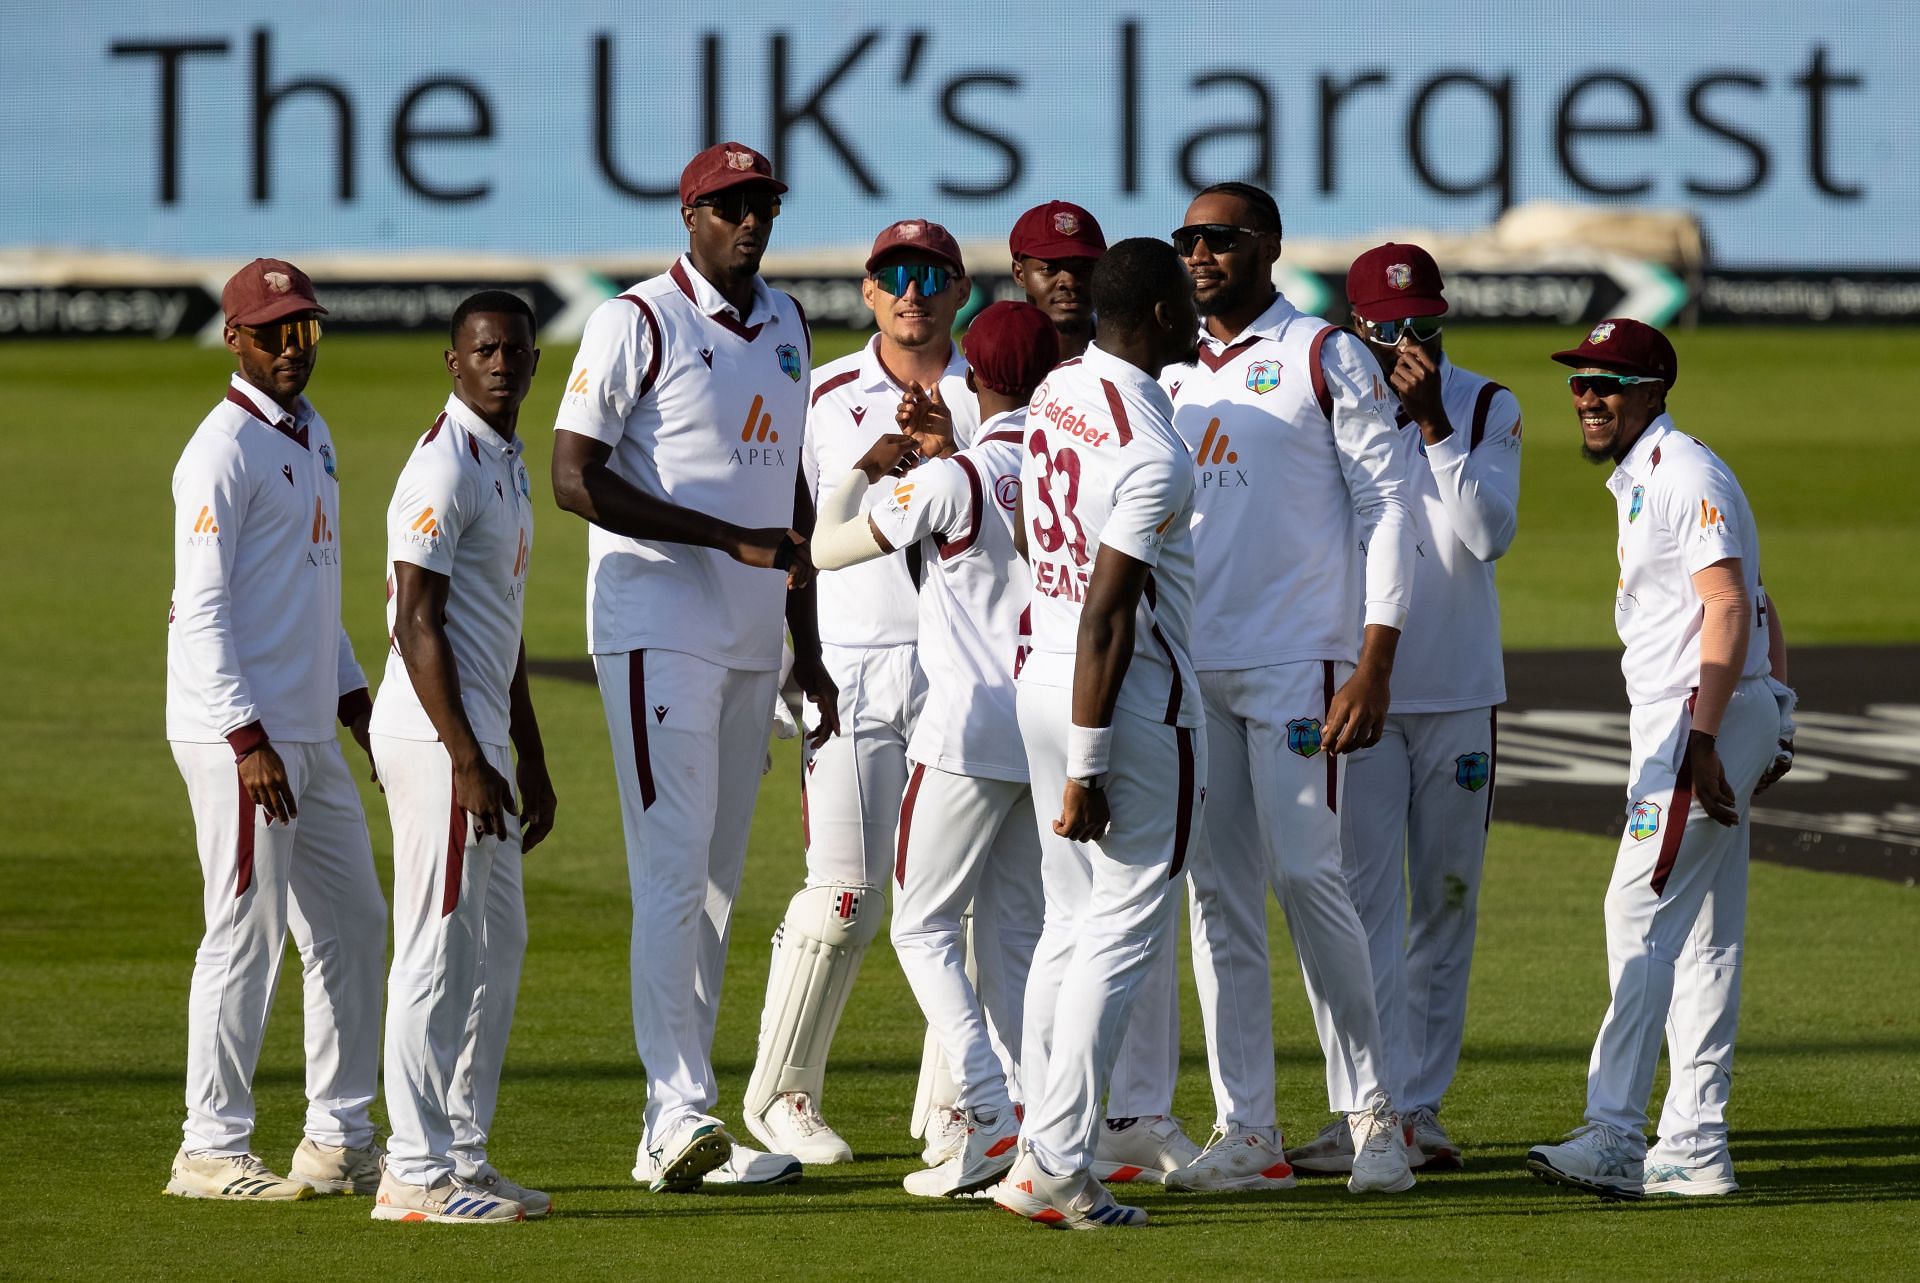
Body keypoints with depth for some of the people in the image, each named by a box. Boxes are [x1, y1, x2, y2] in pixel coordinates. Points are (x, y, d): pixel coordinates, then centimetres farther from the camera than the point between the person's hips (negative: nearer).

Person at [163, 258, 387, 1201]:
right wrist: (248, 741, -22)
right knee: (246, 935, -7)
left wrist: (353, 694, 17)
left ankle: (340, 1141, 20)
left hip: (309, 735, 9)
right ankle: (212, 1151, -1)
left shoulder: (312, 436, 16)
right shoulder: (226, 450, -13)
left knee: (351, 927, 12)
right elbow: (201, 609, -17)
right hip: (239, 736, -9)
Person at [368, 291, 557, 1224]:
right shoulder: (444, 466, -14)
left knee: (497, 946, 14)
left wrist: (529, 760, 22)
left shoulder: (508, 463, 17)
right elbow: (417, 624, -20)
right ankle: (416, 1174, -7)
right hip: (434, 738, -10)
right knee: (438, 953, -9)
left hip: (478, 740, 10)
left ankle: (461, 1156, 20)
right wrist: (468, 763, -23)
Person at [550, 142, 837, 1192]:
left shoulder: (787, 325, 15)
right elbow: (576, 478, -15)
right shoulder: (638, 323, -8)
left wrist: (807, 646, 18)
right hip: (659, 631, -7)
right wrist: (732, 539, -19)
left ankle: (670, 1135, 11)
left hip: (751, 642, 7)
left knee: (717, 884, 7)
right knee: (675, 873, -14)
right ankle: (682, 1118, -19)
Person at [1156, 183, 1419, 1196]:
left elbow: (1386, 506, -5)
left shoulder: (1325, 358, 0)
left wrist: (1374, 660, -14)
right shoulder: (1170, 376, 16)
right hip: (1189, 670, 6)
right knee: (1217, 894, 2)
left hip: (1296, 664, -6)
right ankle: (1246, 1134, 3)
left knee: (1307, 877, -10)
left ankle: (1372, 1113, -2)